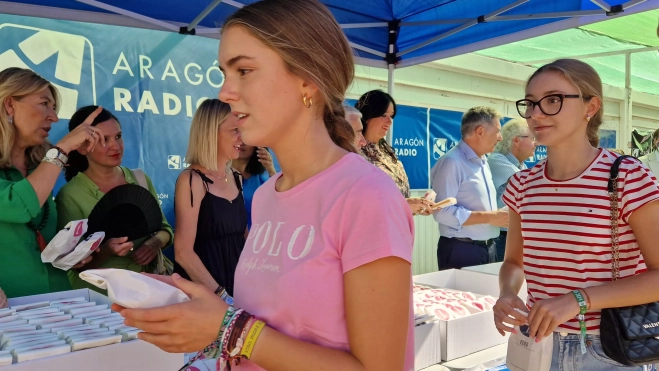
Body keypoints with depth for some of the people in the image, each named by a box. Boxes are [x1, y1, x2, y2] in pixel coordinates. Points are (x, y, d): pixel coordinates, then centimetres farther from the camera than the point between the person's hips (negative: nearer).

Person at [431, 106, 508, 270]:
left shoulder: (483, 162, 14)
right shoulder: (452, 162, -16)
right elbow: (442, 212, -25)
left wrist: (499, 216, 1)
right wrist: (488, 217, -19)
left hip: (488, 248, 9)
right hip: (461, 250, -9)